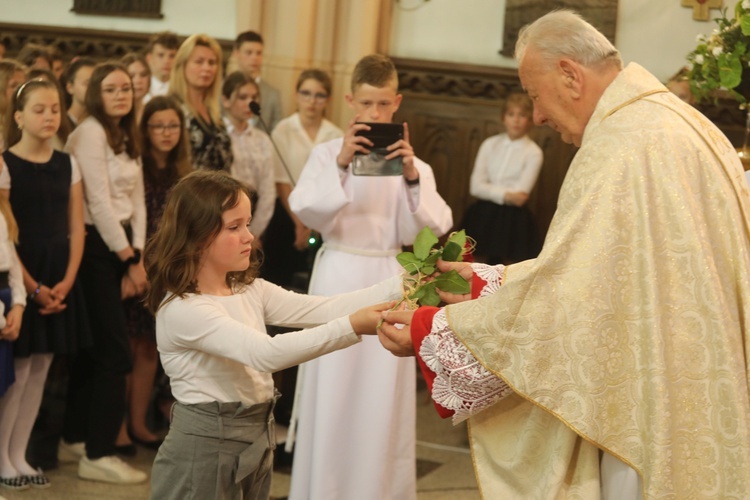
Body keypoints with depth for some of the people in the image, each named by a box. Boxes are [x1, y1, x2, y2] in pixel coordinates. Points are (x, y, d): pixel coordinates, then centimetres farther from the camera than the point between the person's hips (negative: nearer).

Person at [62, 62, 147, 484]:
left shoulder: (128, 138, 15)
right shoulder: (90, 133, -12)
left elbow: (137, 201, 12)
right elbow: (99, 202, -15)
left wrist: (138, 258, 1)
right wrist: (129, 259, -11)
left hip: (121, 246, 8)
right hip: (96, 247, -8)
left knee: (95, 346, 14)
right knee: (116, 351, -9)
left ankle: (75, 438, 25)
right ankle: (98, 455, -3)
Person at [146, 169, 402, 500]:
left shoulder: (249, 290, 6)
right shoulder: (182, 309, -20)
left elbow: (324, 309, -3)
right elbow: (265, 354, -31)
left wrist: (404, 286, -15)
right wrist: (352, 327, -37)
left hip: (256, 443, 8)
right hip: (205, 450, -8)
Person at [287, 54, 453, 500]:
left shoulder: (411, 160, 5)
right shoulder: (329, 153, 1)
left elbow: (435, 226, -6)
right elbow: (306, 211, -13)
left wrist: (412, 178, -21)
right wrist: (341, 165, -25)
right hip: (338, 277, -1)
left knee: (382, 400, 4)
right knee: (332, 395, 1)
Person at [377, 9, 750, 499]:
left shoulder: (622, 146, -20)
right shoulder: (683, 124, 10)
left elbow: (562, 299, -20)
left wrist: (430, 331, -10)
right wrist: (493, 282, 15)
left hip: (654, 418, -9)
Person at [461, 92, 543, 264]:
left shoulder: (533, 152, -3)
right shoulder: (490, 144, 7)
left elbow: (519, 195, -10)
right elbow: (476, 186, -2)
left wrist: (492, 191, -10)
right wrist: (505, 195, -13)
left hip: (513, 219, -3)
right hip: (483, 216, 3)